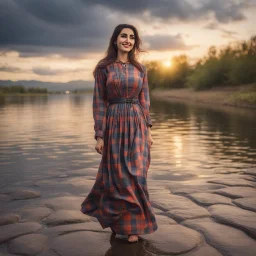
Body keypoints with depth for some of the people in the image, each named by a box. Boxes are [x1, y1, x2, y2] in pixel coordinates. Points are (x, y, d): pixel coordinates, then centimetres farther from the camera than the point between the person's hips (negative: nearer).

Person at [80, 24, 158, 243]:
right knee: (118, 175, 4)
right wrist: (99, 135, -7)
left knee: (136, 175, 2)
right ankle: (123, 221, 25)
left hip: (137, 125, 2)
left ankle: (132, 224, 20)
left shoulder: (140, 68, 8)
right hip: (114, 124, -2)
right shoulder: (103, 68, -1)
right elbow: (99, 102, -3)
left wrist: (148, 131, 5)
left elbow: (145, 101, 9)